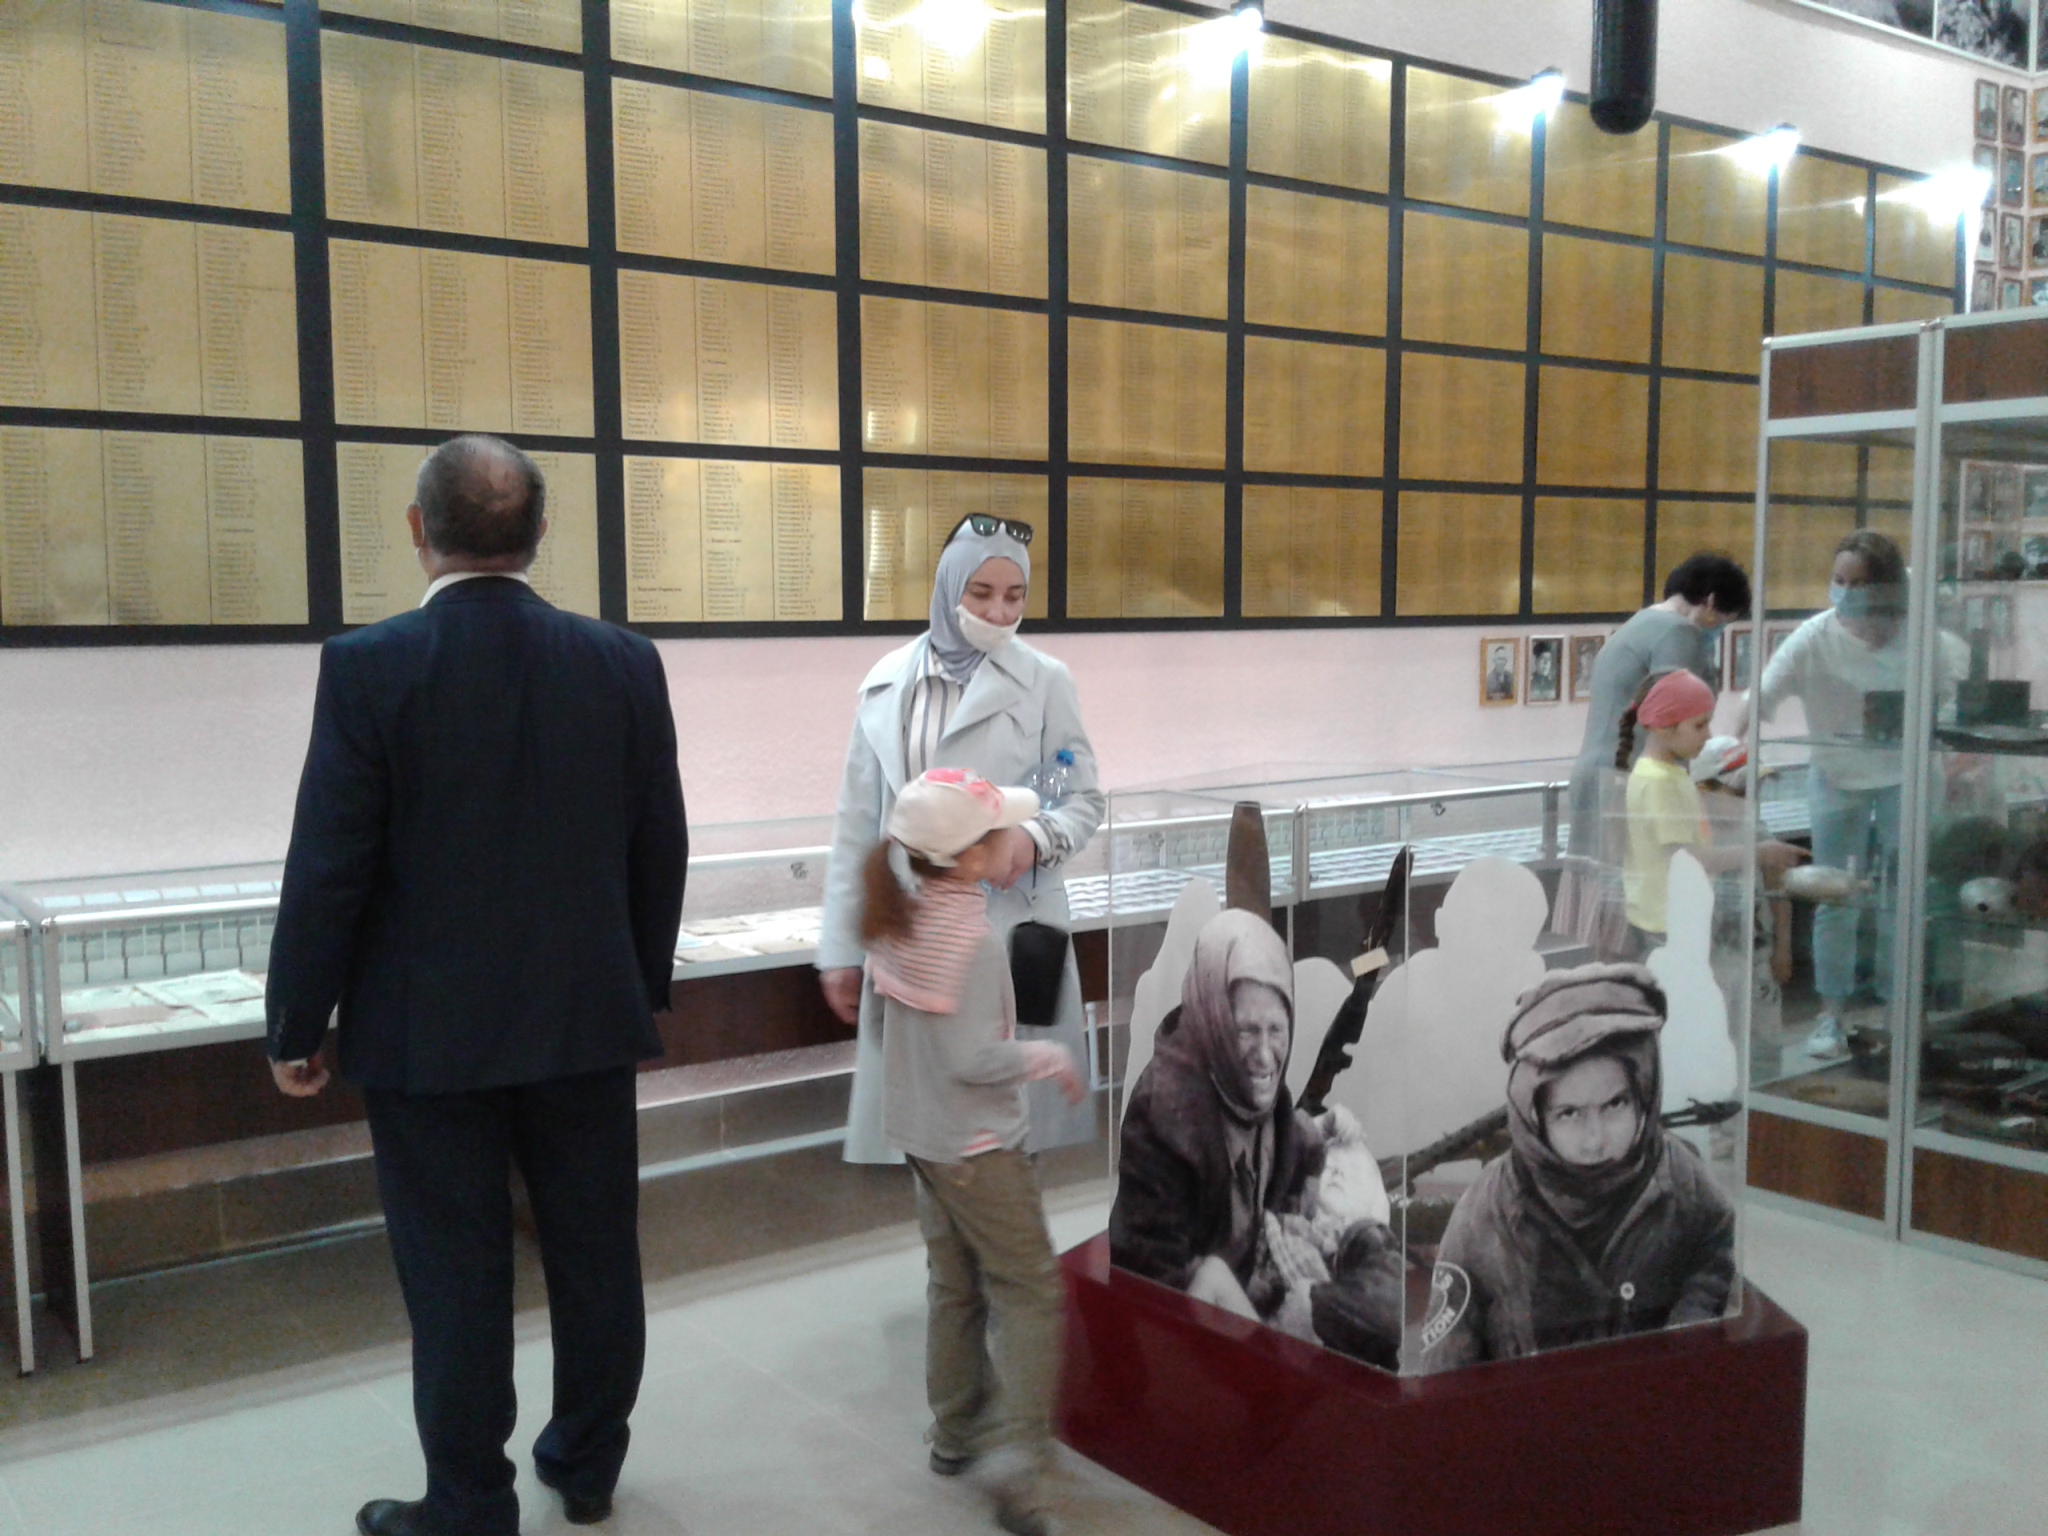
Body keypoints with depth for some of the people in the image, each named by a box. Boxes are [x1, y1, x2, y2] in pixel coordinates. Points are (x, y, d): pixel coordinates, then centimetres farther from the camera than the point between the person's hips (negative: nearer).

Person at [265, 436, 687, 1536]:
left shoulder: (369, 667, -12)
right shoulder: (624, 662, -3)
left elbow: (329, 869, -11)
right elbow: (660, 852, 3)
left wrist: (297, 1029, 1)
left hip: (430, 1031, -3)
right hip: (587, 1018, 3)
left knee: (457, 1279, 8)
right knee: (595, 1256, 16)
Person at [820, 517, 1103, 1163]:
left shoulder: (1044, 681, 0)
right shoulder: (888, 683, 5)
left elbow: (1086, 800, 4)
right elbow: (857, 825, 8)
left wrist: (1036, 837, -18)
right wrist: (840, 947, 9)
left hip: (1011, 930, -2)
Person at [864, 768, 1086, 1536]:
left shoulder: (902, 915, -2)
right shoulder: (973, 942, -26)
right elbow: (972, 1059, -25)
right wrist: (1050, 1056, -13)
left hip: (921, 1134, 8)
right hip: (979, 1146, -8)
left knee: (953, 1285, 19)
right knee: (1029, 1293, 0)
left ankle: (955, 1431, 30)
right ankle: (1017, 1455, -7)